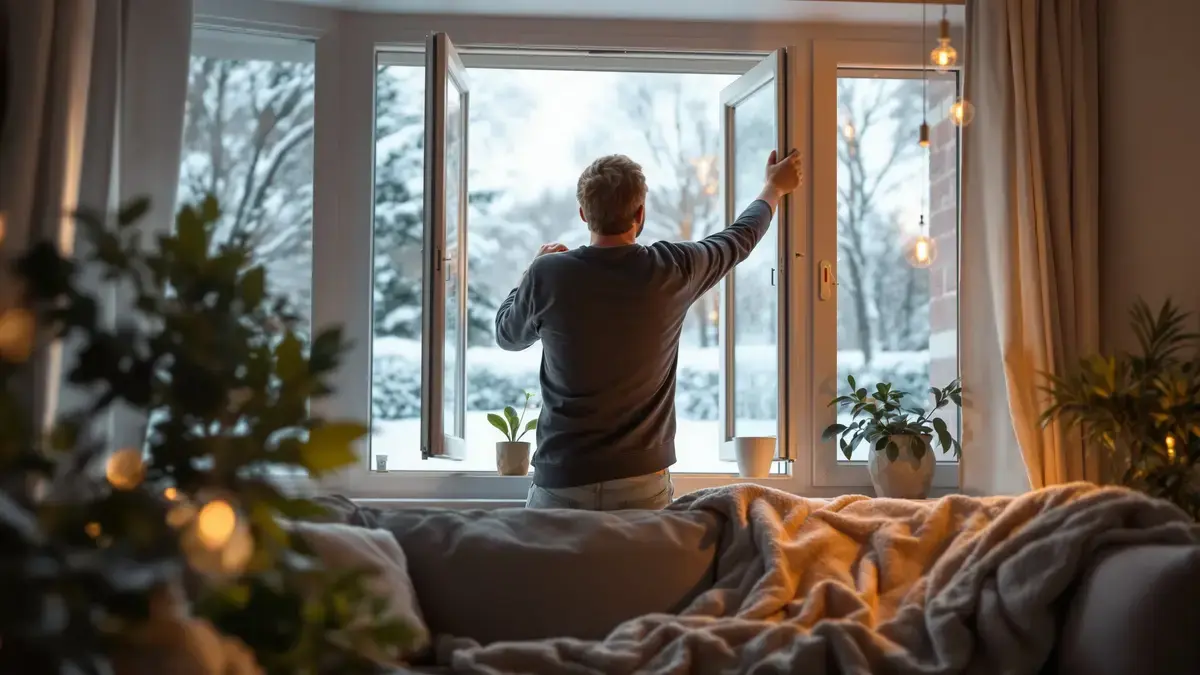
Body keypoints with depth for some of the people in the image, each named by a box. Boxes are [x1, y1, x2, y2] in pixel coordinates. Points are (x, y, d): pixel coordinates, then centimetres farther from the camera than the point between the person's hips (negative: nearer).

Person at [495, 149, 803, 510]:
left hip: (562, 483, -1)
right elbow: (741, 237, 16)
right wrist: (775, 186, 35)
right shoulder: (672, 271, -5)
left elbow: (507, 335, 13)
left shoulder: (548, 274, -9)